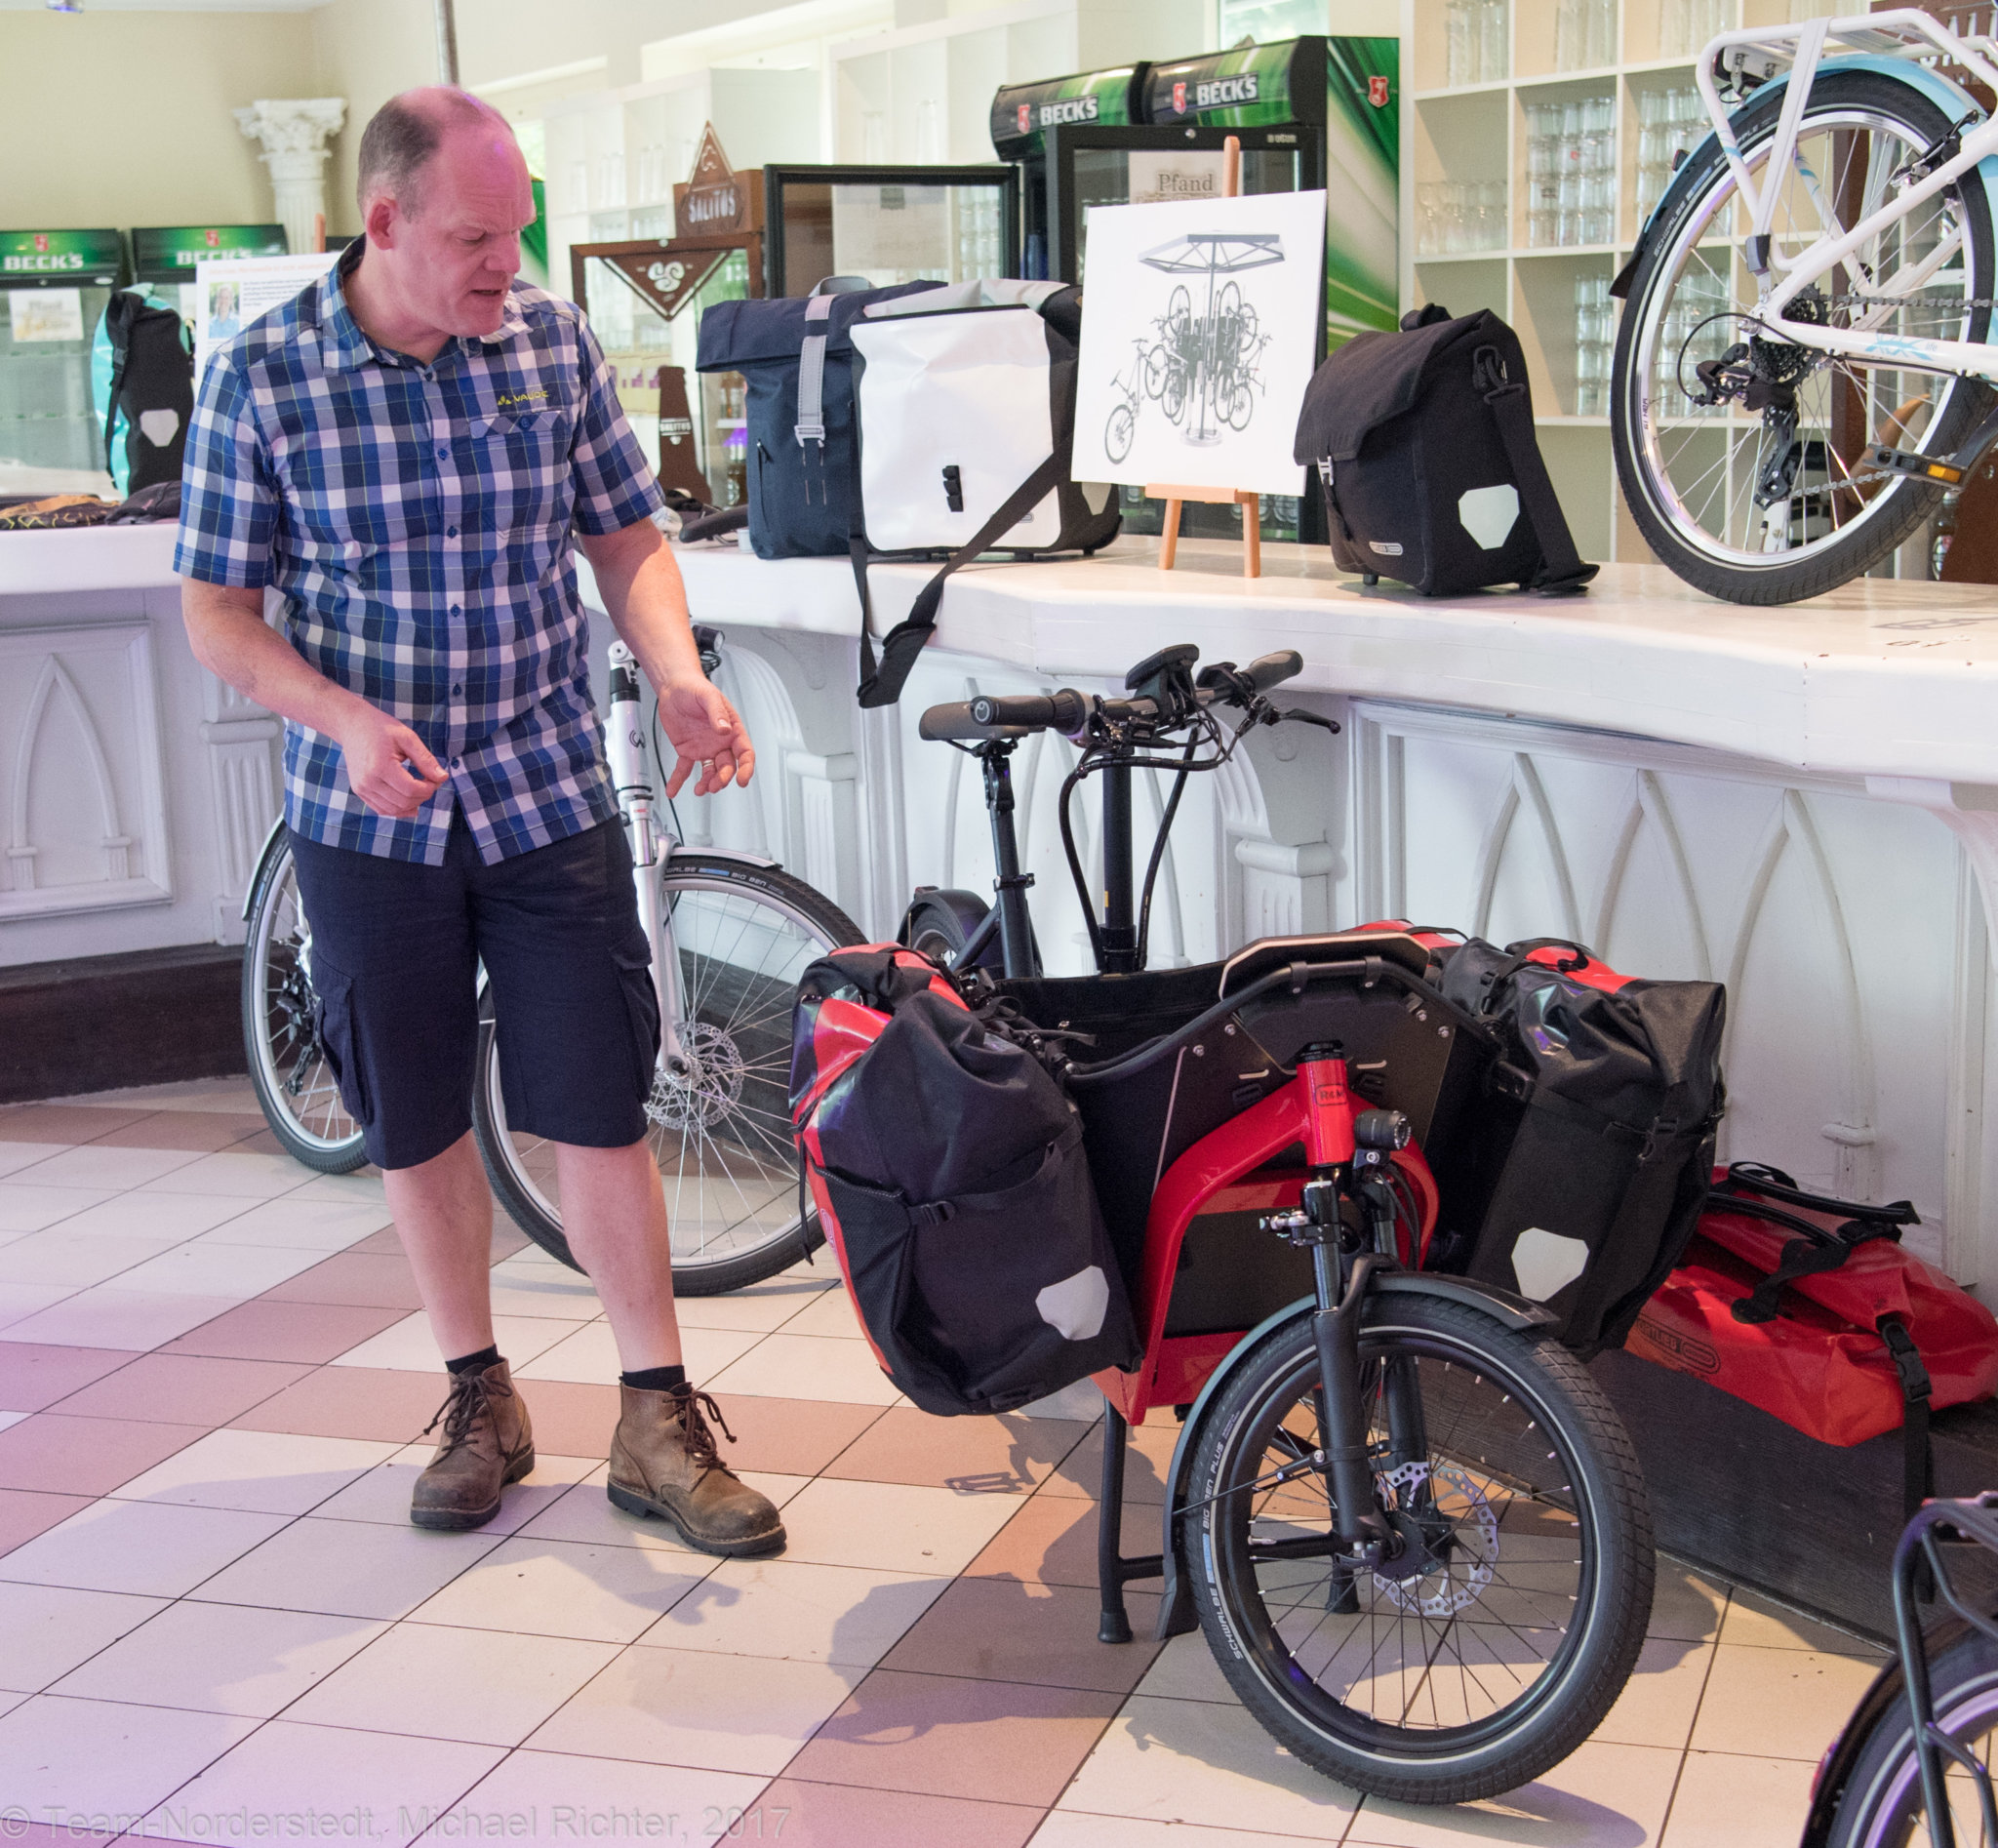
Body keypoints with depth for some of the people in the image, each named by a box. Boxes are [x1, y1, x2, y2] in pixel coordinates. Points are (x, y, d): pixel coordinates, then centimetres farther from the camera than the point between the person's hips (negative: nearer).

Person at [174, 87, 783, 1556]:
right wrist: (345, 719, -21)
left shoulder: (555, 343, -3)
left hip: (550, 795, 1)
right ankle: (482, 1400, 28)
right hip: (367, 816, 0)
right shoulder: (262, 378, -9)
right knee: (419, 1127, 10)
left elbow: (625, 536, 6)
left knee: (602, 1114, 0)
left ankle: (657, 1419, 13)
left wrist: (680, 676, -13)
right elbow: (218, 609, -3)